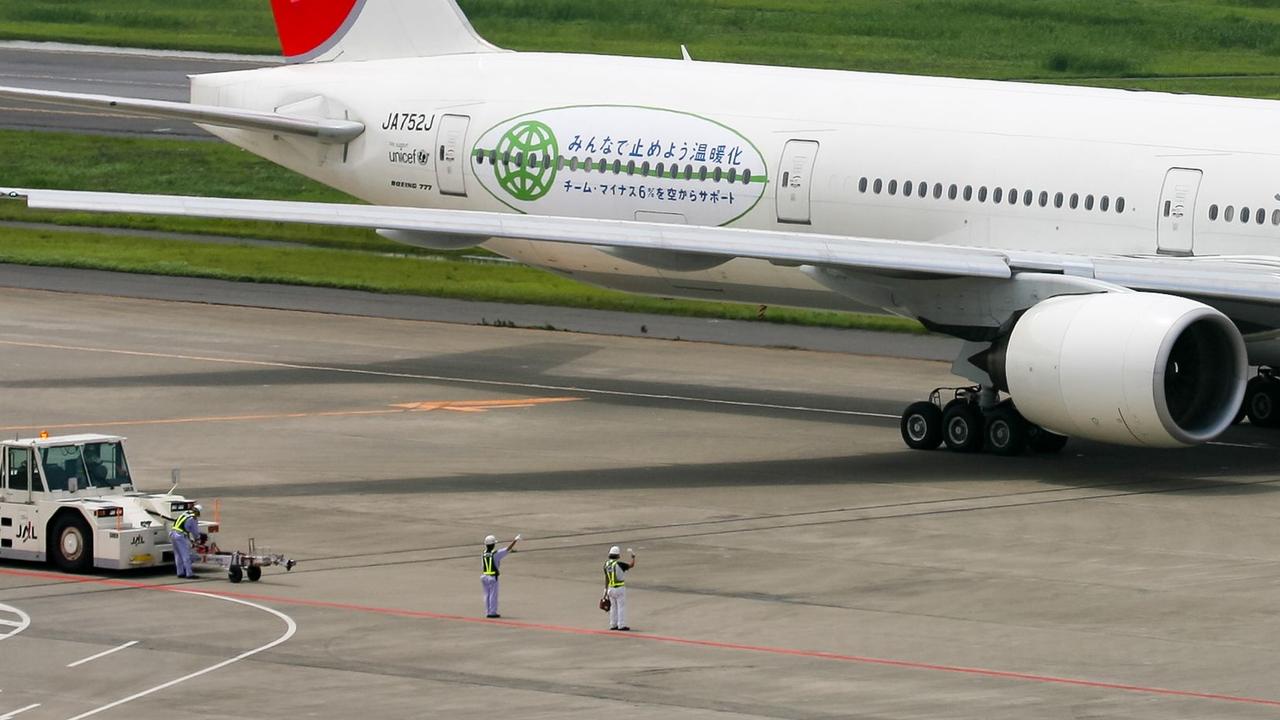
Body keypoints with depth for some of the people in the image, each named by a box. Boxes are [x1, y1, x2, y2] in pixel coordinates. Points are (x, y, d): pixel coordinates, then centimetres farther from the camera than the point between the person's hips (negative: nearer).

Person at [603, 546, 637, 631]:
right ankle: (621, 626, -2)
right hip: (620, 588, -6)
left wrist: (606, 589, 15)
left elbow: (606, 578, 9)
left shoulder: (606, 564, 3)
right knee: (621, 607, -1)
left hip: (611, 589, 6)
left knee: (613, 607, 15)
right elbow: (631, 565, -13)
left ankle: (613, 625, 17)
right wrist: (633, 556, 2)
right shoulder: (619, 564, -18)